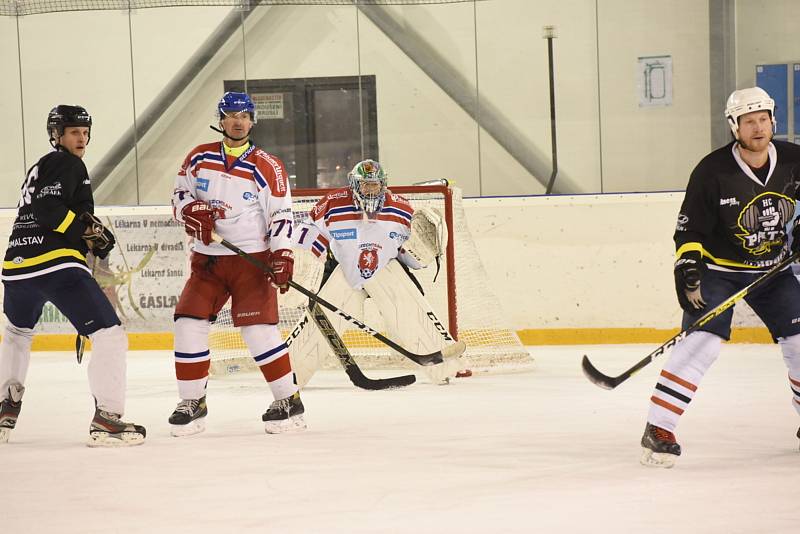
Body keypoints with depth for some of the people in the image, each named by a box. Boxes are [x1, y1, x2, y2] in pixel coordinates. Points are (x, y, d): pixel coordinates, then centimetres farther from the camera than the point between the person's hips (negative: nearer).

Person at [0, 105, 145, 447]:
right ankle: (106, 421, -17)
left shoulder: (41, 167, 28)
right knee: (110, 336, -9)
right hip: (56, 264, -10)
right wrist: (87, 230, -13)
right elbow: (47, 209, -17)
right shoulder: (67, 164, -1)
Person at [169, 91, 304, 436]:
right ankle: (192, 403, 7)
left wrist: (282, 255, -18)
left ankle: (289, 401, -1)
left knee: (258, 328, -13)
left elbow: (281, 215, -6)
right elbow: (180, 194, 13)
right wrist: (193, 211, -10)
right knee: (189, 324, -5)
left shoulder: (267, 167, -5)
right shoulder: (199, 158, 5)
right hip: (207, 258, 4)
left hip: (253, 259, -4)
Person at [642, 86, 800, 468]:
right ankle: (658, 430, -18)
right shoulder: (712, 171, -18)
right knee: (702, 342, -20)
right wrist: (687, 268, -25)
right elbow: (690, 229, -14)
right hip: (718, 268, -4)